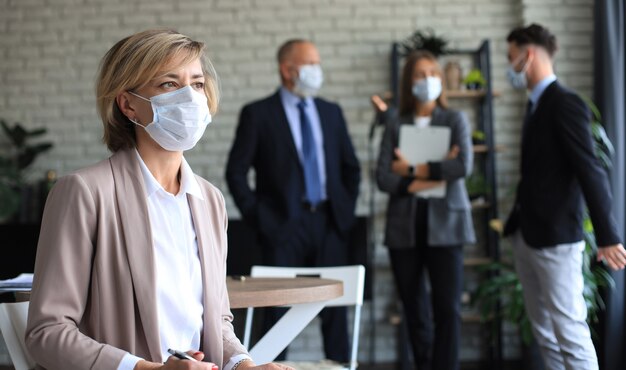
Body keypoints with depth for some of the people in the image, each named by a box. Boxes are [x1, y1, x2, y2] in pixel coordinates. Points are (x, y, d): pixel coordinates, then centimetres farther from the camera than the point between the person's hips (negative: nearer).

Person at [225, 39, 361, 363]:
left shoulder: (331, 112, 13)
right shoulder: (258, 114, -1)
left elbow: (350, 167, 19)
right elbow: (236, 172, -2)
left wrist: (346, 211, 8)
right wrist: (258, 218, -7)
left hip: (329, 225, 4)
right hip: (284, 225, -3)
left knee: (335, 306, 3)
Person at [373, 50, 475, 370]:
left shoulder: (455, 120, 7)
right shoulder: (395, 123, 9)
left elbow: (464, 166, -10)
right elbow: (383, 177, 0)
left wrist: (415, 169, -8)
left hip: (444, 223, -1)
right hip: (404, 226, 2)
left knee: (447, 307, -9)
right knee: (414, 309, 5)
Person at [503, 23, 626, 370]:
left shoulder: (565, 103, -13)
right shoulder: (537, 104, 13)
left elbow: (591, 171, -17)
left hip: (555, 237, -9)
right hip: (527, 236, 9)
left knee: (570, 331, -7)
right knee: (544, 331, 12)